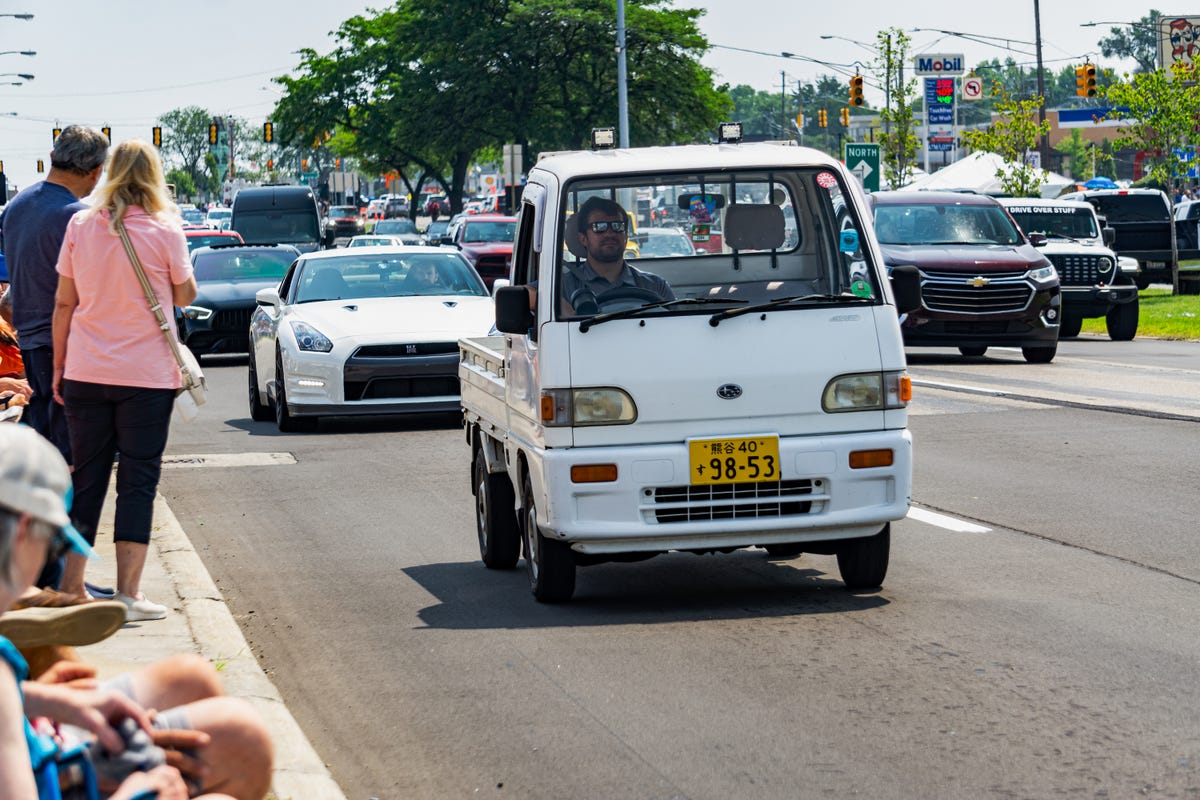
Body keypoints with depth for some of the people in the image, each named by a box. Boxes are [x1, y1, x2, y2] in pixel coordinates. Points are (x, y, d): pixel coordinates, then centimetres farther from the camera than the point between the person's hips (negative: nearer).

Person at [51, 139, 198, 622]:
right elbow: (185, 295, 4)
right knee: (138, 481, 2)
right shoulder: (164, 230, -8)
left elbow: (64, 303, 4)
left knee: (85, 479, 11)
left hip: (86, 372, 3)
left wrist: (59, 367, 12)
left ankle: (70, 588, 14)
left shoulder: (81, 226, 0)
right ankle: (127, 595, -1)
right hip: (146, 374, -3)